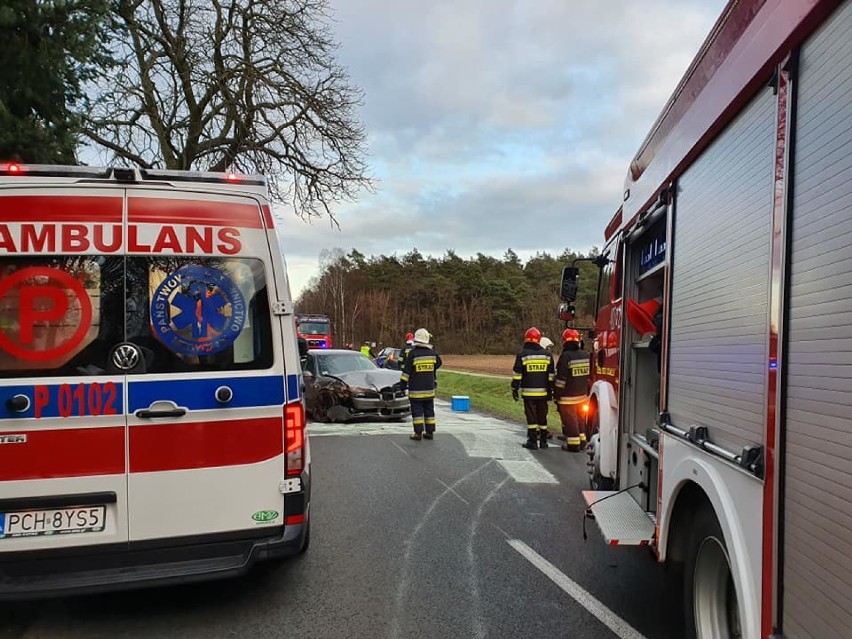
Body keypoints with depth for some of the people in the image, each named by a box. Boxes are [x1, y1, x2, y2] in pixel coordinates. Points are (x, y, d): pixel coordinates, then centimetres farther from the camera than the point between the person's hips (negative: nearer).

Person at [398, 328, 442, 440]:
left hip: (416, 389, -4)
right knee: (429, 410, 12)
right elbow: (438, 364, 19)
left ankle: (418, 433, 0)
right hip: (429, 388, 4)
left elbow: (406, 371, -11)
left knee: (417, 410, 1)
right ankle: (430, 432, 16)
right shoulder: (432, 353, -1)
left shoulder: (413, 353, -12)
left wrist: (403, 384, -2)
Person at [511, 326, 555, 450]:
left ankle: (532, 441, 0)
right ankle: (543, 441, 17)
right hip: (543, 392, 3)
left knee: (531, 416, 0)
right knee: (542, 416, 12)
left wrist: (514, 389, 1)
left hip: (528, 392, -3)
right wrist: (550, 390, 15)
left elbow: (517, 374, -5)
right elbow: (551, 376, 9)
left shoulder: (522, 354, -5)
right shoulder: (547, 355, 7)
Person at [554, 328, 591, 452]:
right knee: (580, 418, 19)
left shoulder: (566, 356, -18)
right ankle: (581, 441, 27)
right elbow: (589, 376, 11)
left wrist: (556, 394, -9)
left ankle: (573, 444, 5)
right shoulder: (586, 355, 4)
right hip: (582, 395, 7)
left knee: (569, 419, 2)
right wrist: (587, 392, 19)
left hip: (568, 396, -7)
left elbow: (561, 378, -18)